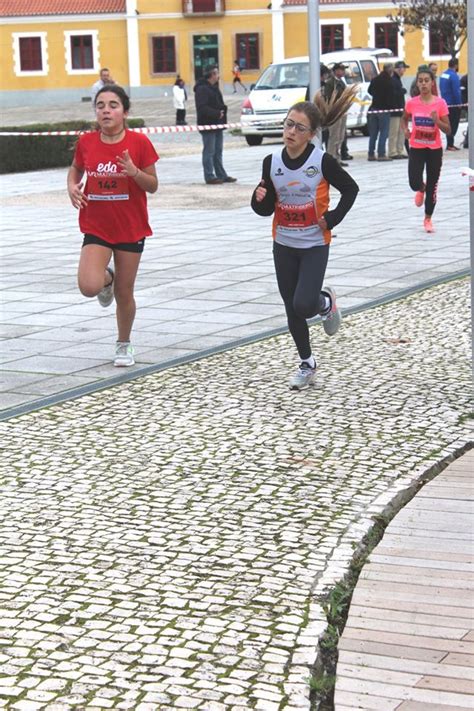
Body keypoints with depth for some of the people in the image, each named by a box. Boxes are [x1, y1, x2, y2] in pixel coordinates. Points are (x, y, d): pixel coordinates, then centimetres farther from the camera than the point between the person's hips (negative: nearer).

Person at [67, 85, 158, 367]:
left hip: (131, 229, -1)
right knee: (89, 286, -19)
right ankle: (107, 277, 19)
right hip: (96, 227, 1)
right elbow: (76, 169, 16)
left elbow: (153, 186, -4)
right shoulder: (86, 142, -4)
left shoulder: (139, 142, -10)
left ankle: (124, 344, 32)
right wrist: (72, 186, -5)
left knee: (124, 293, 7)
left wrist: (134, 172, -24)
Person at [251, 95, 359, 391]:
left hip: (314, 246, -4)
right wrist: (260, 198, -18)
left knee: (304, 305, -16)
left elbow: (351, 189, -1)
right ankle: (307, 364, 27)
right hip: (284, 246, 4)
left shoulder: (322, 161, -14)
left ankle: (326, 301, 20)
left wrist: (332, 219, -10)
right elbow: (267, 210, 4)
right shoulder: (272, 162, -3)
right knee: (292, 310, 10)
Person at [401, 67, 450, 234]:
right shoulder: (412, 103, -5)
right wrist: (405, 130, -5)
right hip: (416, 148, 1)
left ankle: (428, 219, 24)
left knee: (432, 186, 7)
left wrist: (437, 120, -25)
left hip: (435, 149, -1)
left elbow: (448, 129, -7)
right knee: (414, 184, -12)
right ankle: (421, 189, 28)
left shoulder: (440, 103, -10)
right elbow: (404, 119, 15)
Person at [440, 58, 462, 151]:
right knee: (453, 125, -4)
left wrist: (444, 99, 17)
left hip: (446, 103, 8)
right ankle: (450, 144, -6)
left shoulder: (443, 74, 9)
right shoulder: (453, 75, -18)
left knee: (449, 124, 14)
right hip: (453, 105, -8)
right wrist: (459, 104, -12)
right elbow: (456, 91, -20)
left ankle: (450, 143, 17)